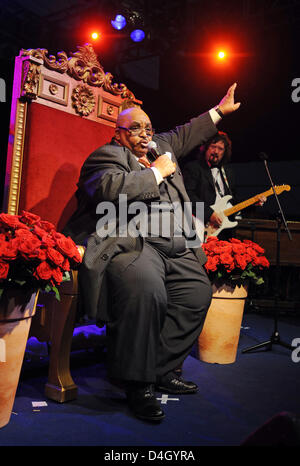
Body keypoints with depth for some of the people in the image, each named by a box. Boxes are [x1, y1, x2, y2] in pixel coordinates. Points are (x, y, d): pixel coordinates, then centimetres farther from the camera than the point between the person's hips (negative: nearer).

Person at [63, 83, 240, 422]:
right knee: (145, 289, -34)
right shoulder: (107, 155, 1)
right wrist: (157, 172, -8)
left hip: (174, 248, 10)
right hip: (129, 244, -9)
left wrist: (220, 110, 45)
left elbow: (185, 135, 42)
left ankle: (163, 370, 8)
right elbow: (112, 187, -20)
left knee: (198, 292, -1)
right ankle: (138, 384, -18)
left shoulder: (160, 146, 25)